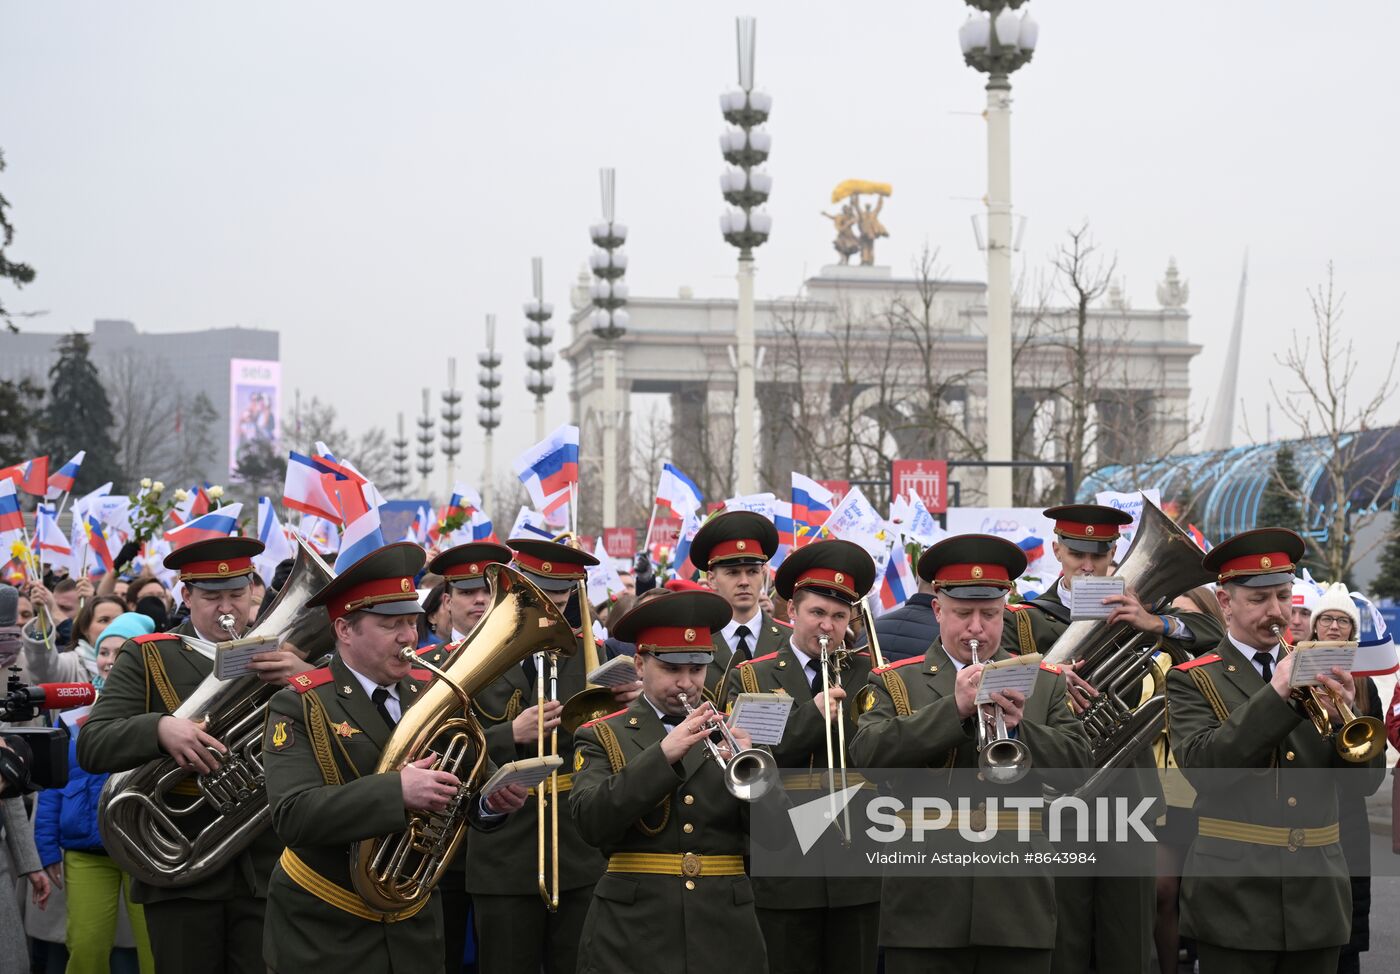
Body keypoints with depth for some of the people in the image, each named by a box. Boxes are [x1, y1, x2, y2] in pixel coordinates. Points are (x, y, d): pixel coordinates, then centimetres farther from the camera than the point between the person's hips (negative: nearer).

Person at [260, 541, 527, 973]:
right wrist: (396, 791, -34)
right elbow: (292, 815, -24)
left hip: (415, 930, 5)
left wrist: (494, 800, -19)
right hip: (323, 936, -5)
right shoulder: (299, 707, -11)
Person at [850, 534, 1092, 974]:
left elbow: (1076, 760, 2)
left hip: (1018, 903, 2)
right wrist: (954, 707, -17)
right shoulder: (893, 682, 8)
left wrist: (1019, 729, -16)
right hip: (927, 903, -1)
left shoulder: (1045, 683, 13)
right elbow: (868, 753, -9)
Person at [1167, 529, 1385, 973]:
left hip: (1317, 899, 4)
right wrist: (1276, 695, -21)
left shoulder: (1315, 675, 11)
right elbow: (1200, 764, -16)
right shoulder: (1192, 681, 1)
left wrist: (1344, 717, -16)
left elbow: (1364, 780, 4)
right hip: (1235, 898, -4)